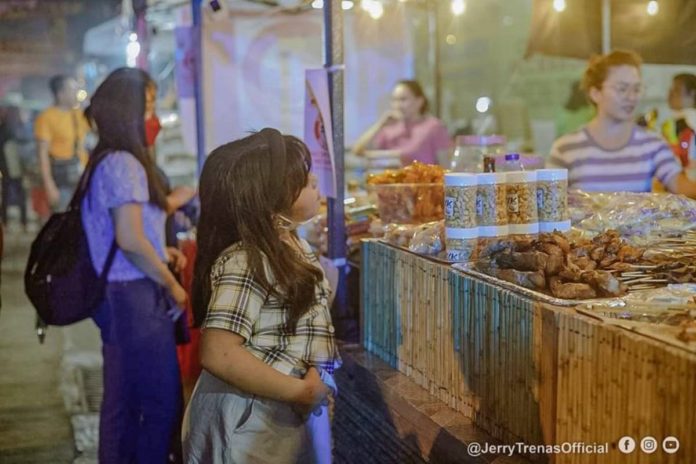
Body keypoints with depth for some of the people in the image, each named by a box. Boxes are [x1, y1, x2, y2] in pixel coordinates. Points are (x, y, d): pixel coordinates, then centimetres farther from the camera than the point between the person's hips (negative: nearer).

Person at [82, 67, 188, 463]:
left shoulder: (105, 161, 14)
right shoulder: (123, 163, -16)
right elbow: (129, 240, -22)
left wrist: (160, 254, 12)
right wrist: (172, 285, -11)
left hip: (119, 296, 10)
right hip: (136, 298, -10)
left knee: (124, 402, 18)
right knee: (163, 404, -4)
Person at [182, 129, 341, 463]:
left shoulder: (291, 246, 5)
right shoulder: (246, 262, -24)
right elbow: (219, 354, -30)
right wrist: (299, 391, -22)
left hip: (288, 416, 9)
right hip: (247, 424, -9)